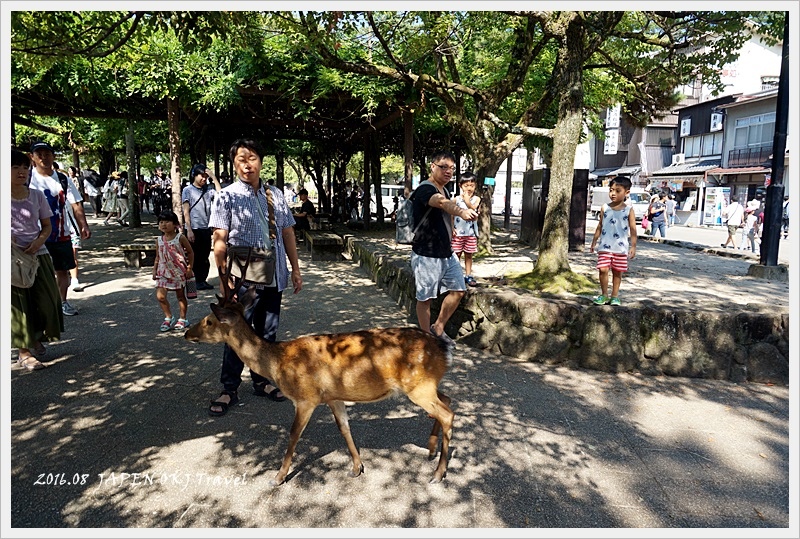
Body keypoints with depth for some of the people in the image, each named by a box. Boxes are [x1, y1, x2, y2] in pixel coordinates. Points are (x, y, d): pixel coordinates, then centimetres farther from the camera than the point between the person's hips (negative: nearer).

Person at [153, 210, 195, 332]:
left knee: (181, 296, 9)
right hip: (164, 272, 3)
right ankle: (168, 317, 12)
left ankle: (182, 319, 23)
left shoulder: (180, 238, -9)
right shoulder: (159, 240, 3)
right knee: (160, 296, -6)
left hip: (179, 271, -3)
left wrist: (189, 268, -7)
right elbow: (157, 257, 13)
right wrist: (154, 270, 5)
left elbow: (190, 252, -3)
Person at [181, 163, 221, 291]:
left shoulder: (208, 190, 11)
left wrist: (213, 177, -4)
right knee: (194, 257, 2)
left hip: (206, 229, 4)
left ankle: (202, 280, 17)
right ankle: (194, 281, 10)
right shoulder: (188, 190, 0)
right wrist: (189, 230, -11)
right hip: (194, 229, -4)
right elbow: (186, 212, -4)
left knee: (205, 257, 9)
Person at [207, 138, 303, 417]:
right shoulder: (227, 197, -3)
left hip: (274, 278, 4)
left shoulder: (276, 195, 10)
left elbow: (287, 233, 13)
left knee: (268, 333, 13)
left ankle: (262, 381, 29)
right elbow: (219, 242, -7)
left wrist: (295, 269, 11)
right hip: (243, 279, -4)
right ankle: (229, 389, 19)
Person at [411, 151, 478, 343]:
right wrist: (461, 211, -61)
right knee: (425, 298, 3)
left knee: (458, 290, 9)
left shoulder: (445, 191, 11)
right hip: (426, 256, -9)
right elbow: (441, 202, -42)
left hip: (447, 253, 9)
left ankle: (438, 328, 24)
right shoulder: (425, 190, -19)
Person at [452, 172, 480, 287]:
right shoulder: (456, 199, 0)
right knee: (456, 255, 5)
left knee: (468, 255, 10)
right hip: (457, 233, -1)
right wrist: (452, 229, -6)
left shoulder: (476, 199, 1)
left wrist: (467, 200, -32)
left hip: (471, 233, 1)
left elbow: (473, 208, -17)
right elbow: (451, 215, 3)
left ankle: (468, 276, 17)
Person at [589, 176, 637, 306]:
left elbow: (633, 230, -2)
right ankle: (604, 295, 7)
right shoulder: (605, 208, 5)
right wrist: (594, 242, 13)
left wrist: (633, 246, -9)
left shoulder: (629, 210, -1)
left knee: (617, 272, 7)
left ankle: (615, 296, 18)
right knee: (603, 269, -8)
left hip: (621, 248, -1)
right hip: (605, 246, 1)